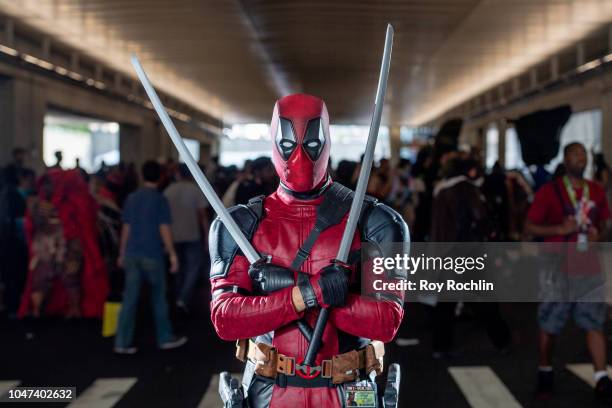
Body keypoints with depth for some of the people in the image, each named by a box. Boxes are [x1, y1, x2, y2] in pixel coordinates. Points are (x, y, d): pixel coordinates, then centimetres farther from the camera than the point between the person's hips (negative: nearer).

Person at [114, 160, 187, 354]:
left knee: (129, 298, 4)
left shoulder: (132, 198, 8)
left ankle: (122, 343, 3)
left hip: (132, 254, 4)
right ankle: (165, 338, 20)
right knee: (159, 296, 10)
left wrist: (122, 253, 16)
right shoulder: (160, 199, -6)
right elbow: (164, 229, -11)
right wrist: (172, 254, -7)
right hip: (152, 254, -4)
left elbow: (126, 228, 10)